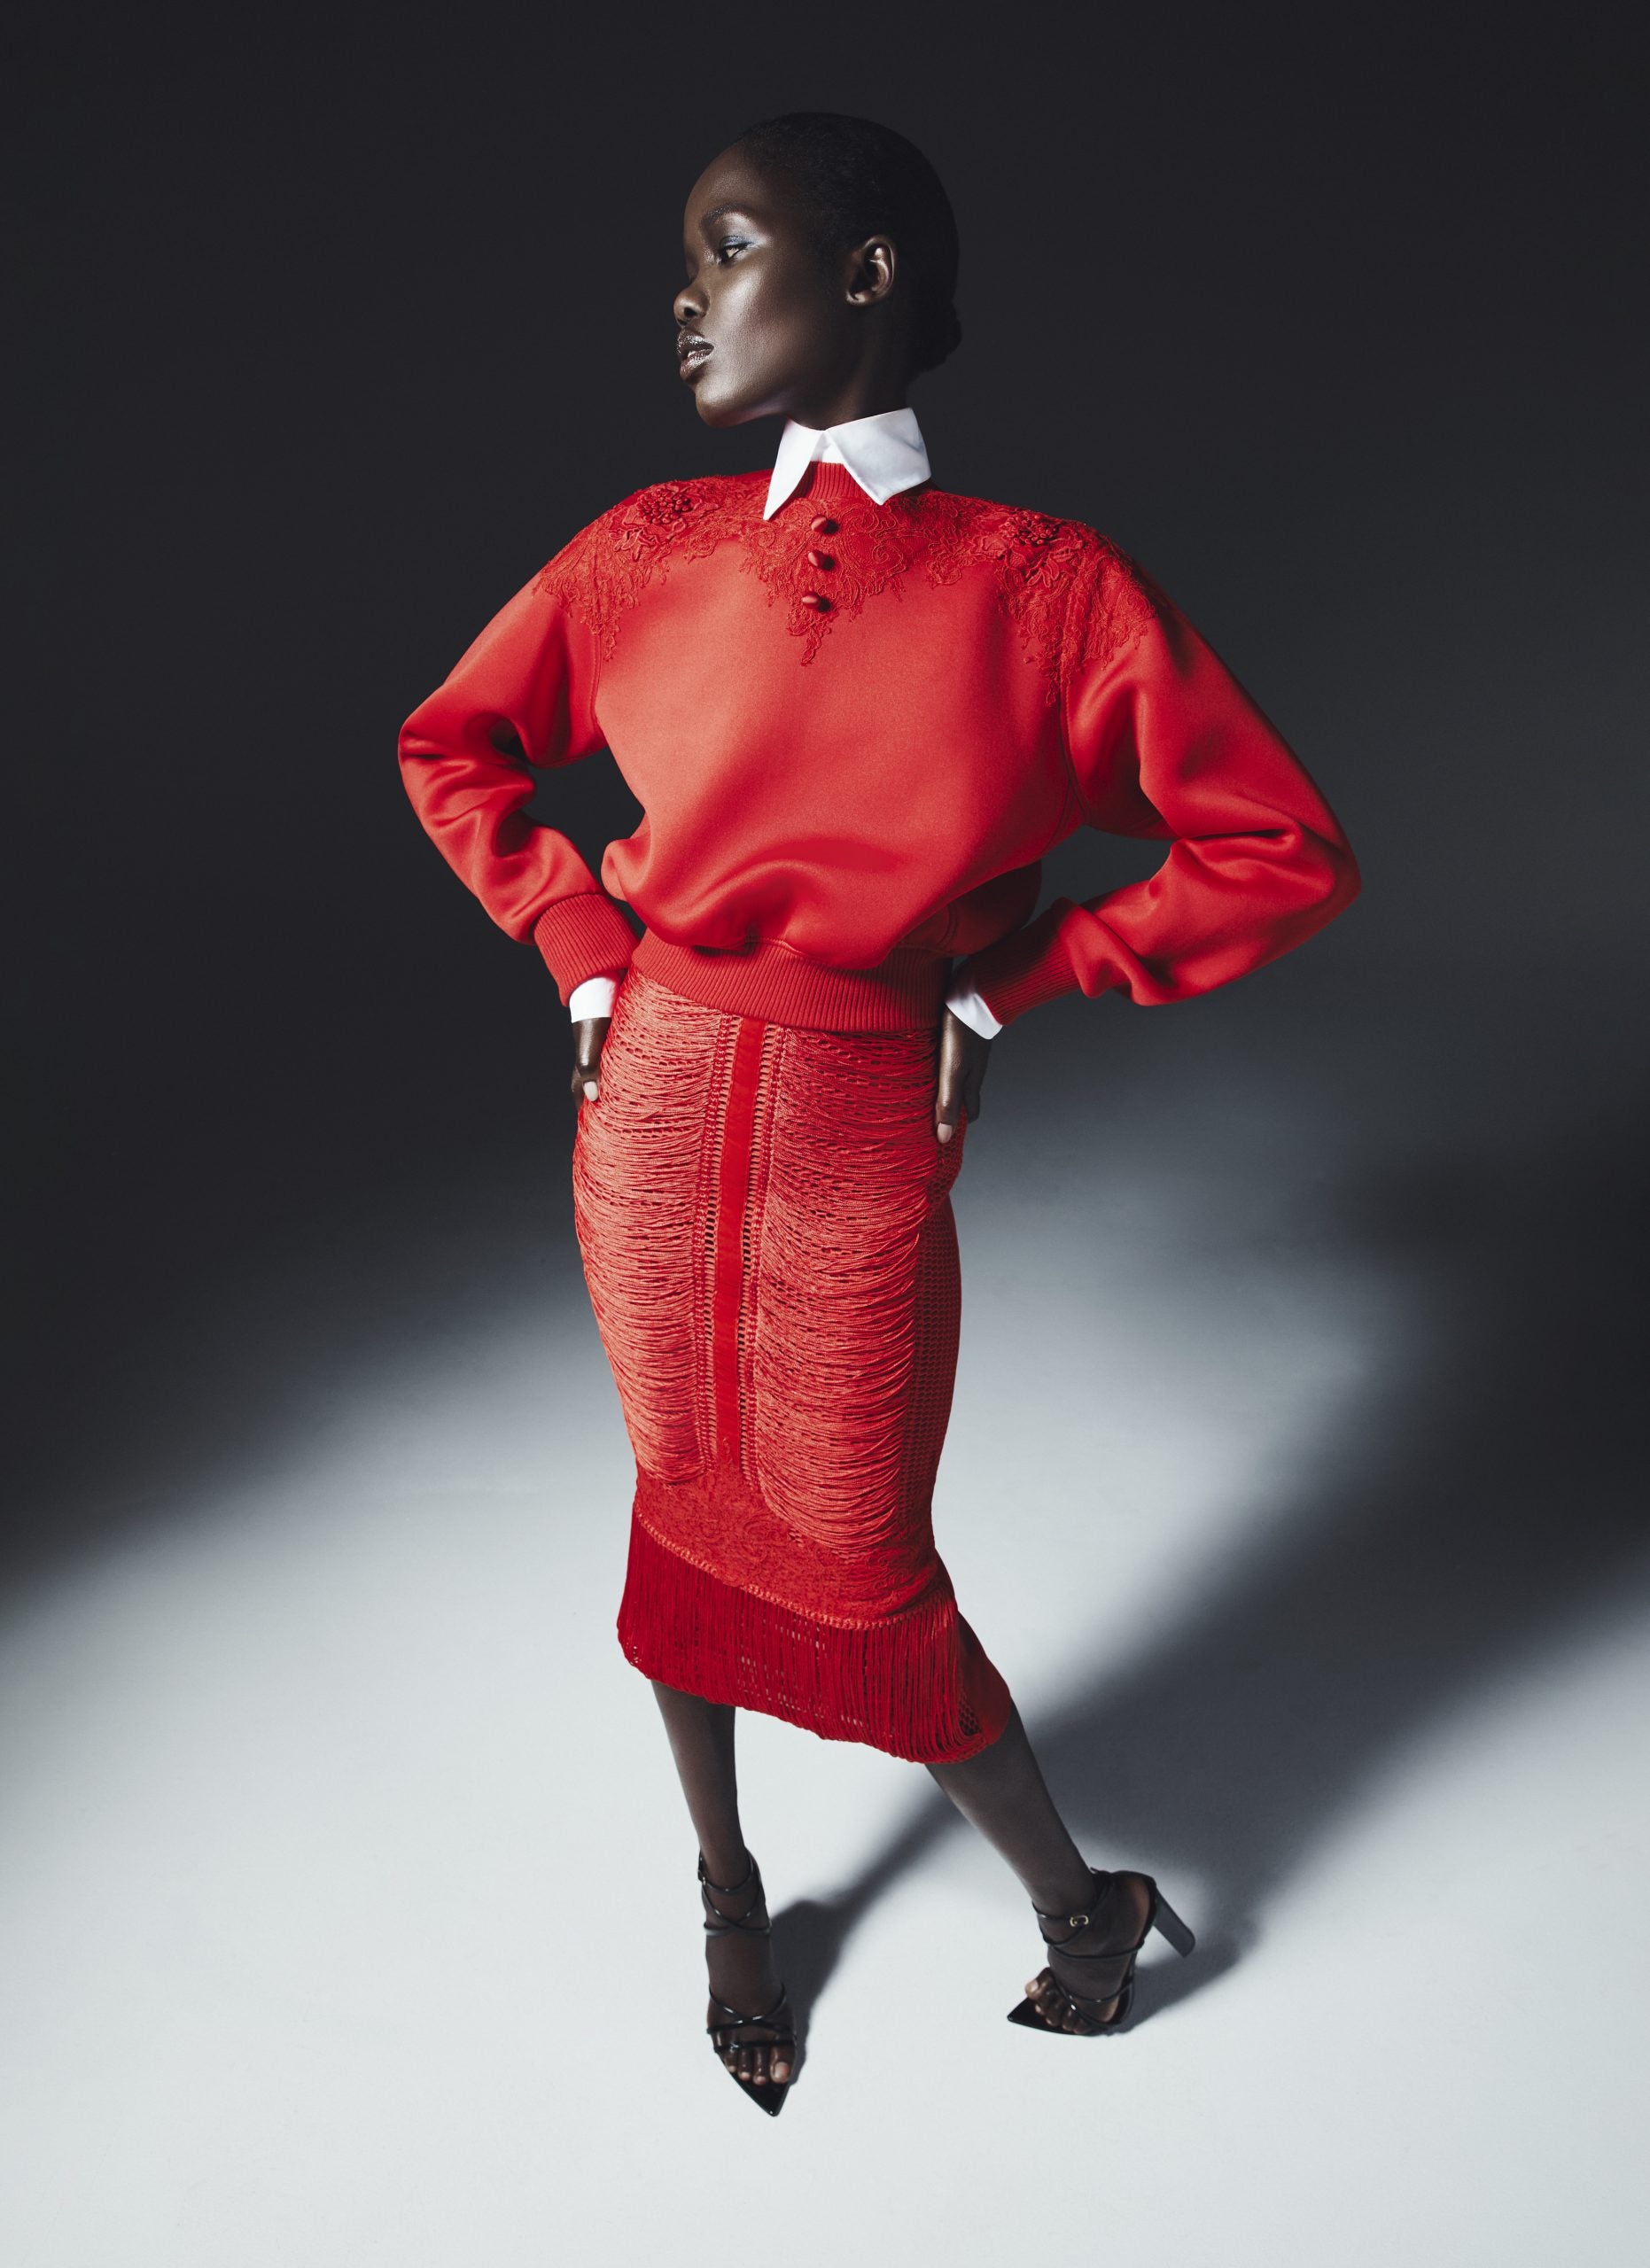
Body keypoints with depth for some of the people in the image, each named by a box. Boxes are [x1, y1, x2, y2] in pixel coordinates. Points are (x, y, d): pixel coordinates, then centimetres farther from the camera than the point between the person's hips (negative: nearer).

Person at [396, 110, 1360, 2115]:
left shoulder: (1048, 590, -9)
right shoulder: (651, 554, 0)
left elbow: (1287, 854, -4)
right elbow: (449, 744, 15)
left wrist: (1019, 979, -5)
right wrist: (577, 940, 4)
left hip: (864, 1145, -3)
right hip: (651, 1101, 4)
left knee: (857, 1571, 6)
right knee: (684, 1503, 15)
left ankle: (1079, 1900, 33)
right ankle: (727, 1894, 40)